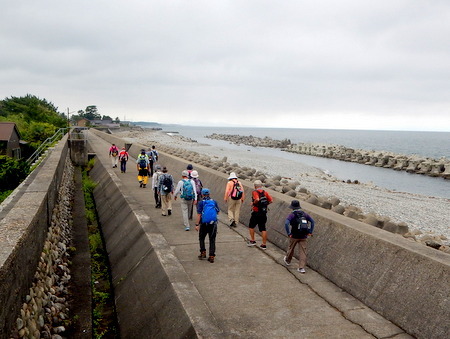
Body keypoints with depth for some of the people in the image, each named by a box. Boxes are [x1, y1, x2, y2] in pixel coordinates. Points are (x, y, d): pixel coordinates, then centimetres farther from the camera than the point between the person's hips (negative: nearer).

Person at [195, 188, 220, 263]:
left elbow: (199, 214, -10)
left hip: (204, 224, -2)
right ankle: (212, 256, 6)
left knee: (201, 238, 20)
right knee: (212, 240, 8)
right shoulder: (214, 202, 4)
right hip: (213, 223, 2)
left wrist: (197, 225, -8)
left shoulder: (201, 203, -3)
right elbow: (218, 212, 12)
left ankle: (203, 252, 14)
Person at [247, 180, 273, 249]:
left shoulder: (255, 192, -12)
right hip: (264, 213, 5)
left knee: (251, 226, 16)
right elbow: (271, 200, 1)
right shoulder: (265, 192, 6)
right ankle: (264, 244, 8)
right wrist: (265, 204, 11)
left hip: (256, 212, -5)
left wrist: (253, 203, -12)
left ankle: (252, 240, 18)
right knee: (263, 228, 7)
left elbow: (257, 199, -30)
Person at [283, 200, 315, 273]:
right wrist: (310, 232, 6)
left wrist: (289, 233, -15)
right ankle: (301, 268, 0)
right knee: (303, 252, 4)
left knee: (291, 249, 20)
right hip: (303, 237, 3)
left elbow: (286, 223, -24)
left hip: (294, 236, -2)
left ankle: (287, 260, 44)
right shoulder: (304, 214, 5)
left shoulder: (291, 215, -10)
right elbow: (312, 221, 5)